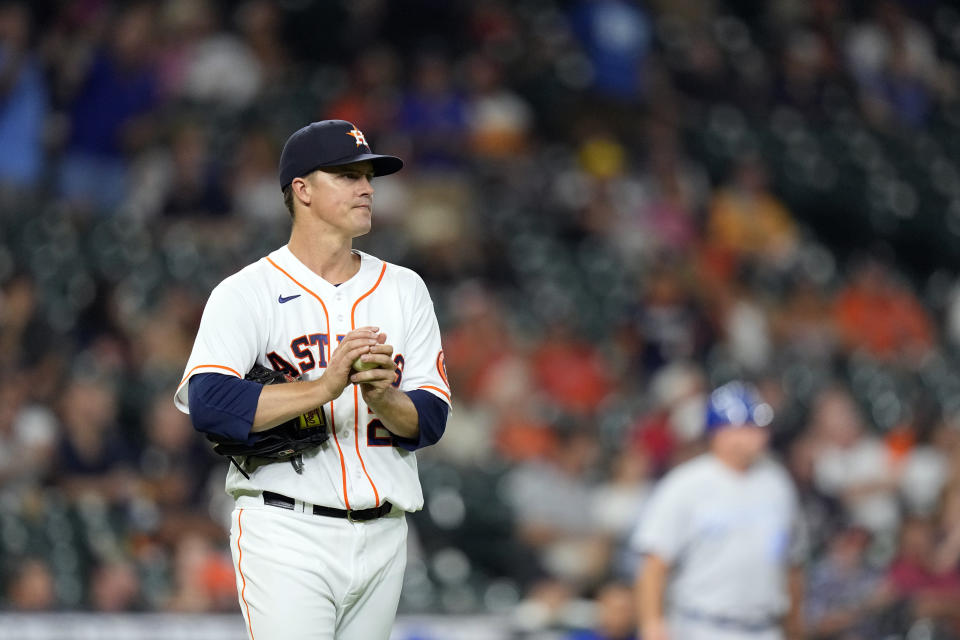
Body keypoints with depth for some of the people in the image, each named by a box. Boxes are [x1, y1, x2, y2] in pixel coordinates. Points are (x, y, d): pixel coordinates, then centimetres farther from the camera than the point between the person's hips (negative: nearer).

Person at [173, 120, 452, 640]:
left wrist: (383, 400, -17)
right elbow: (209, 404, -17)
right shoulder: (246, 293, -2)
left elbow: (431, 418, 6)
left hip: (383, 536, 5)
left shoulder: (403, 290, 13)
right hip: (288, 535, -5)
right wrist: (325, 387, -26)